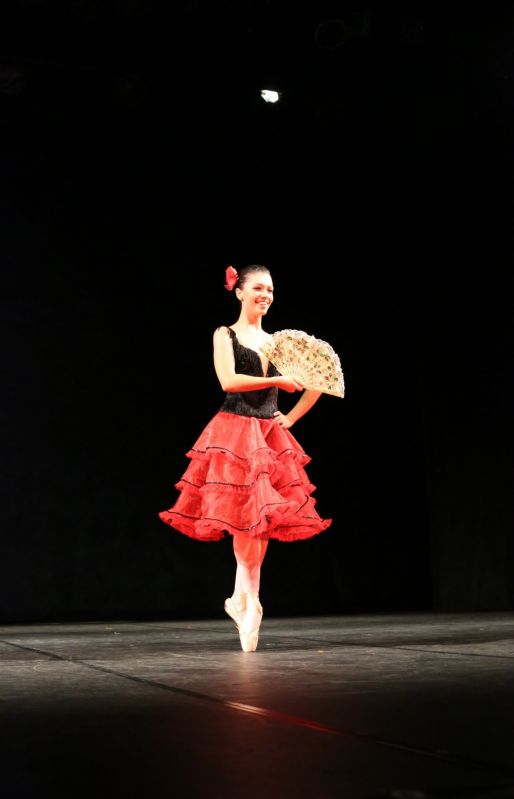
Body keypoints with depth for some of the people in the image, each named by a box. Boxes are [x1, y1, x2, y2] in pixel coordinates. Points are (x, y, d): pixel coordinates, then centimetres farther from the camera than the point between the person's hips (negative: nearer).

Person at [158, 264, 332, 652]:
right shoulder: (225, 335, 2)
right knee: (244, 517, -9)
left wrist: (291, 418, 8)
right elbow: (228, 381, -14)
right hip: (234, 434, -5)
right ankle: (251, 600, 1)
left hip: (270, 437, 5)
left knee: (263, 519, 2)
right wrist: (277, 380, -15)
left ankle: (240, 598, 13)